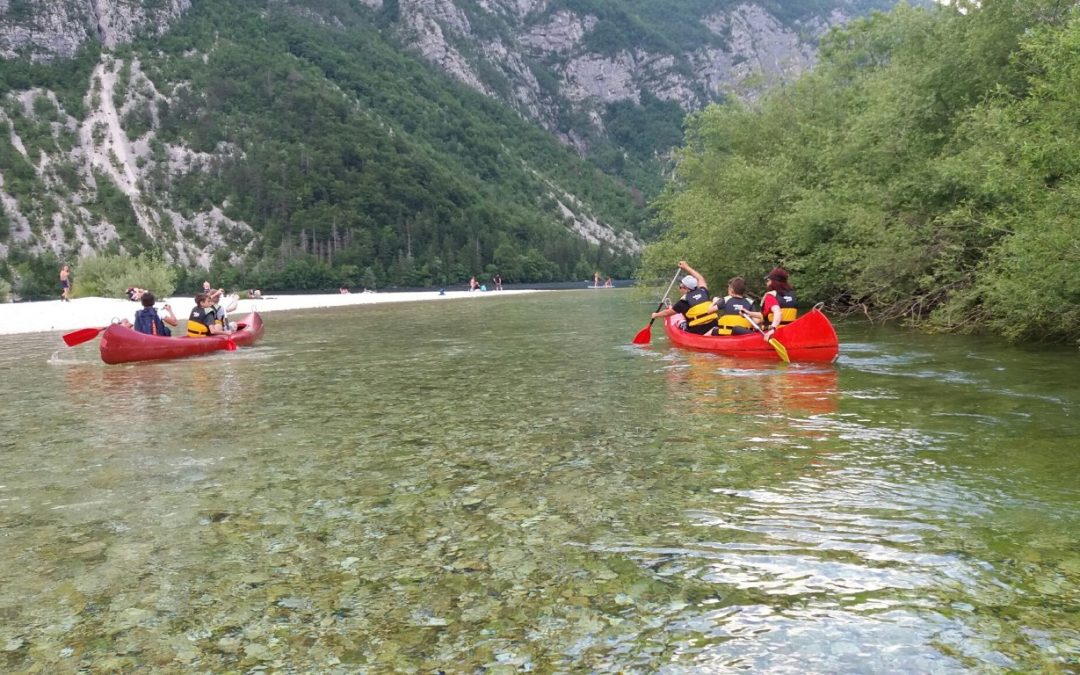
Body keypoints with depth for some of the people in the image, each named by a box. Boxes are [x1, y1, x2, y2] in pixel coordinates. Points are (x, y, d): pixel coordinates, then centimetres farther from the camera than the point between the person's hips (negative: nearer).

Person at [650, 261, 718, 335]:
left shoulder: (684, 302, -8)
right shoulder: (703, 292, 6)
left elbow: (667, 313, 6)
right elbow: (700, 279, 29)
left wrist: (656, 315, 26)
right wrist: (686, 267, 38)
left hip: (698, 333, -6)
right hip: (713, 328, 6)